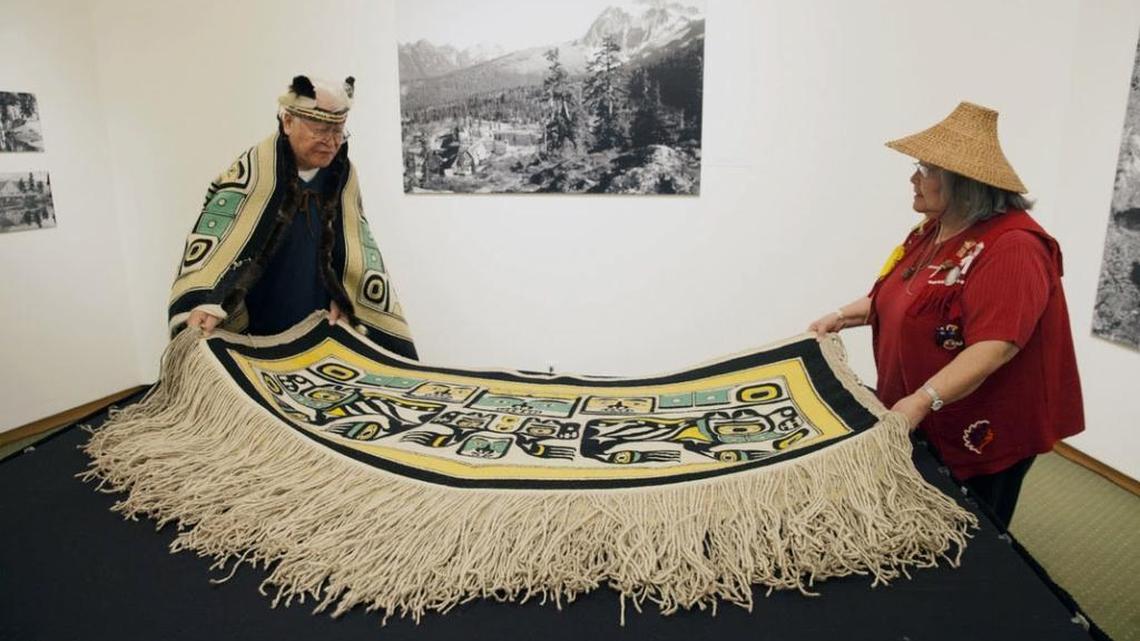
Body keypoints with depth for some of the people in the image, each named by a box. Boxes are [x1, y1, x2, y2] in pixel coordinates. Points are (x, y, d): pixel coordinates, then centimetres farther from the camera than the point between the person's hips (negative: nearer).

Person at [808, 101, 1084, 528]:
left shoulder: (1011, 247, -24)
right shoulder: (933, 230, 5)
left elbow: (995, 346, -31)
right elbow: (898, 295, 16)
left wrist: (922, 401, -36)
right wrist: (843, 316, 5)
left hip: (980, 435, -8)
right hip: (922, 425, 8)